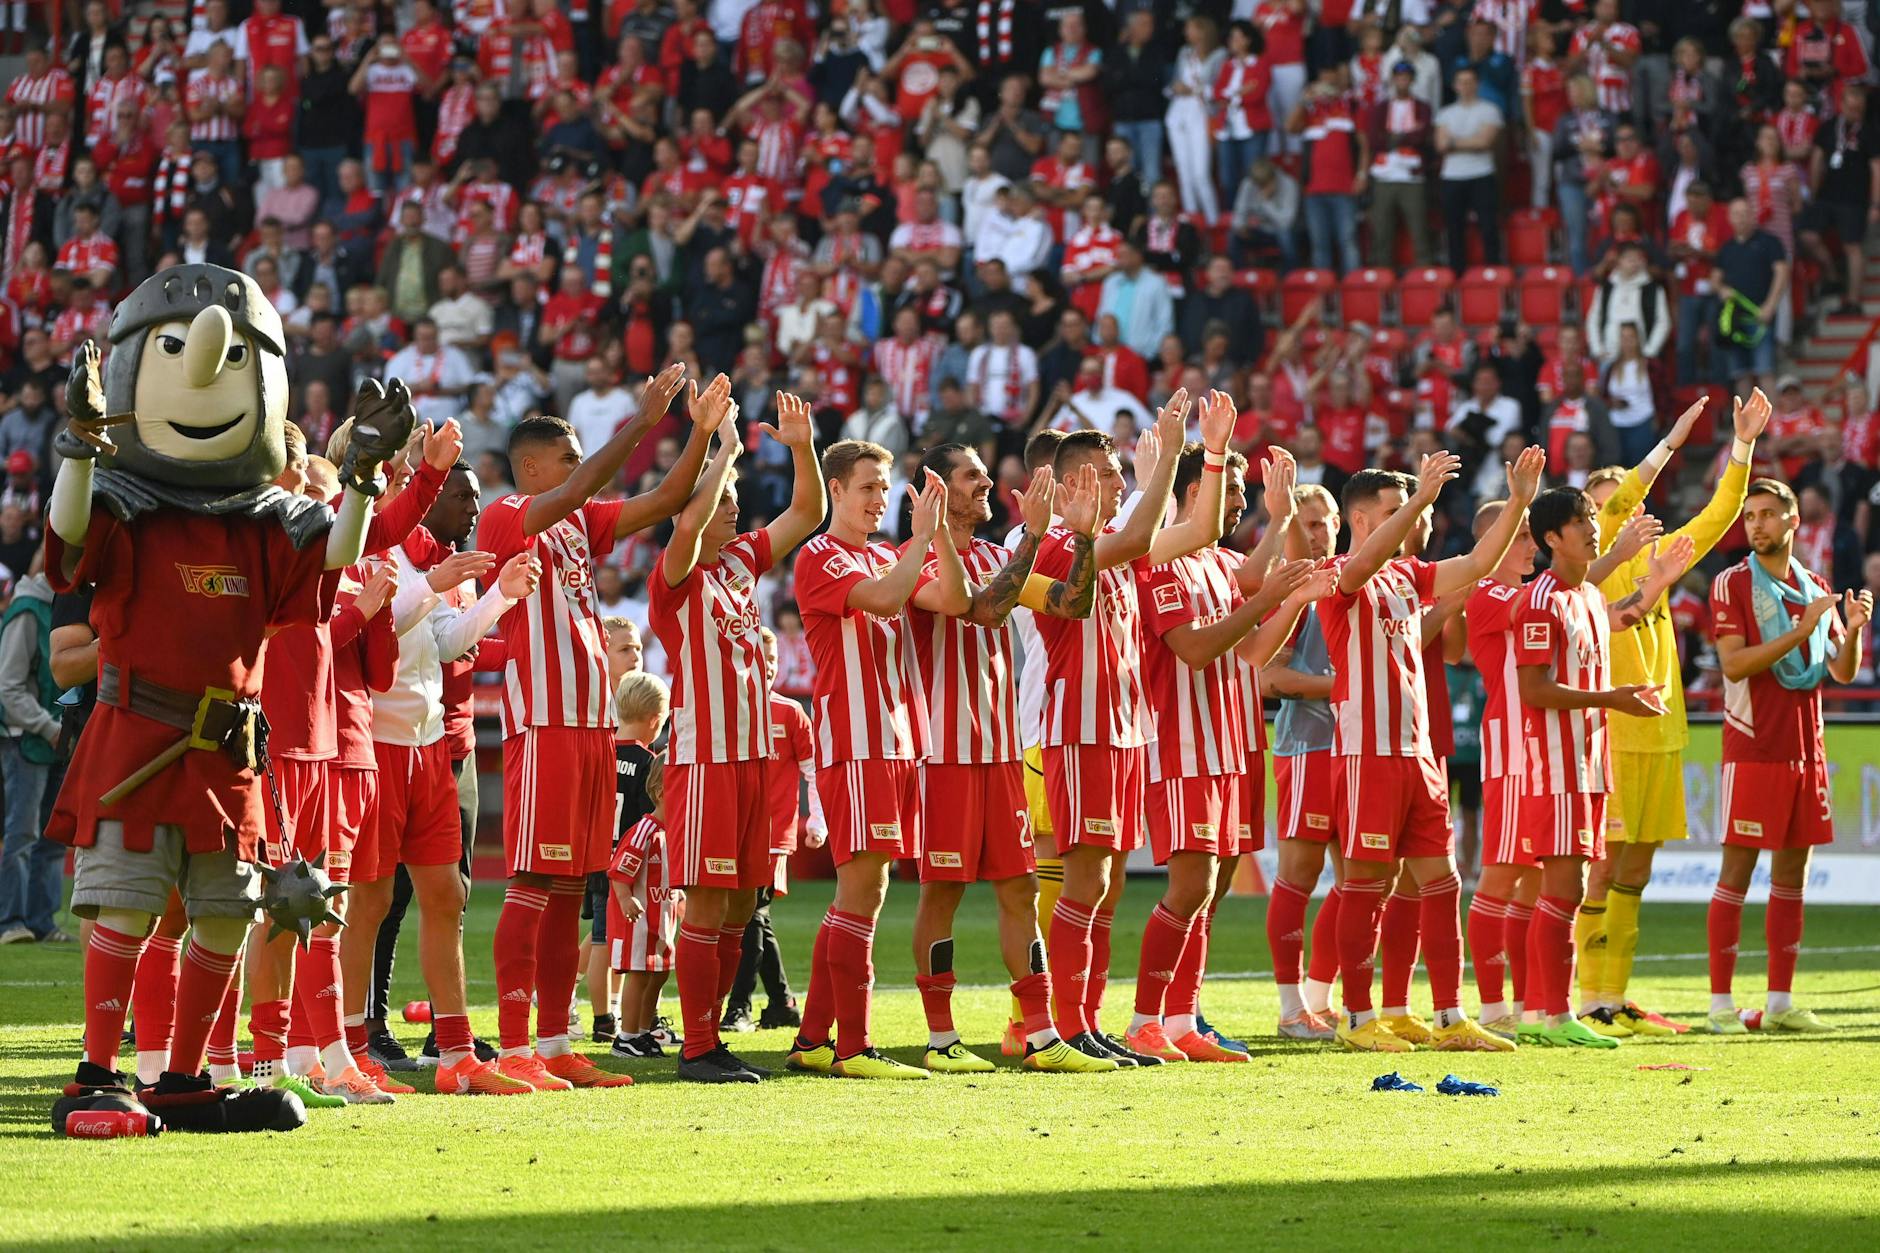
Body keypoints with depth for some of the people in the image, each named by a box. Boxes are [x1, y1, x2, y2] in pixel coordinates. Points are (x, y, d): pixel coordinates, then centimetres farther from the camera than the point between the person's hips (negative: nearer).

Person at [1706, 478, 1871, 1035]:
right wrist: (1801, 631, -21)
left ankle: (1781, 1002, 10)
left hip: (1806, 752, 6)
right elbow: (1734, 664, -15)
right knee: (1736, 872, -6)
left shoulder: (1816, 589, 14)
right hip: (1753, 751, -6)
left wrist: (1853, 629, -8)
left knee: (1792, 874, 7)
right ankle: (1721, 1003, -4)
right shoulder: (1731, 585, -3)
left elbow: (1843, 672, 11)